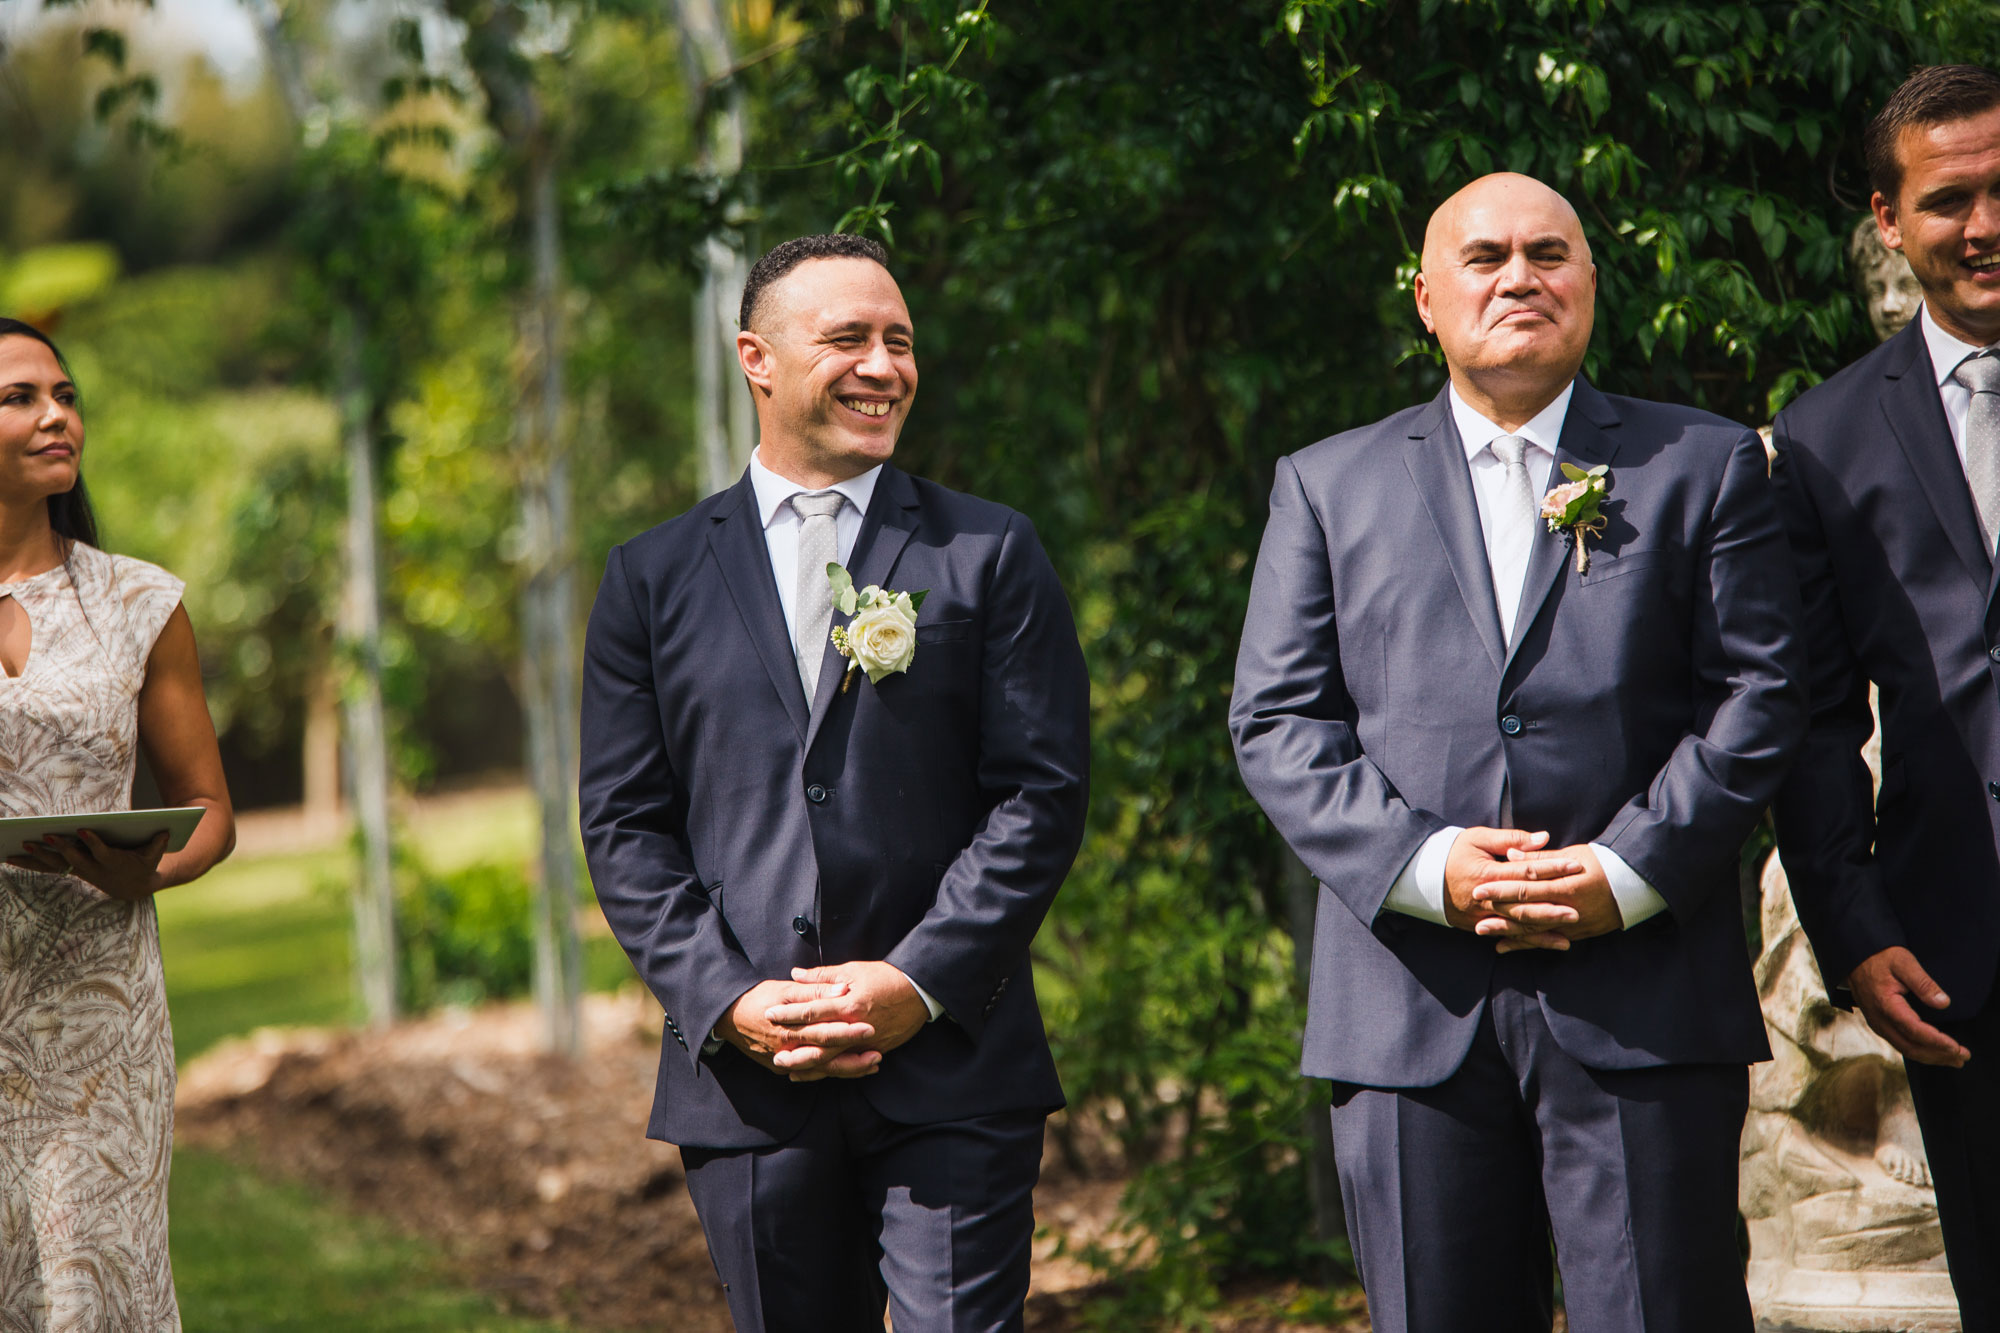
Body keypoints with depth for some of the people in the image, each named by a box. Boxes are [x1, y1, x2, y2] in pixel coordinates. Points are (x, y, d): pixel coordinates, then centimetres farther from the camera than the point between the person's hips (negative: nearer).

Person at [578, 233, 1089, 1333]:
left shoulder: (992, 556, 6)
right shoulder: (654, 578, 10)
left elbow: (1041, 795, -1)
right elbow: (624, 827, 6)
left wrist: (919, 982, -11)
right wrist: (727, 1001, -8)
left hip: (951, 1072, -2)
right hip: (744, 1080, 2)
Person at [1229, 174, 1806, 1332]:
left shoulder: (1705, 466, 11)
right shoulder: (1331, 485, 14)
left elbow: (1759, 696, 3)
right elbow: (1277, 723, 6)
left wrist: (1630, 872, -10)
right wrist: (1423, 864, -9)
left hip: (1644, 1003, -1)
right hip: (1413, 1007, 1)